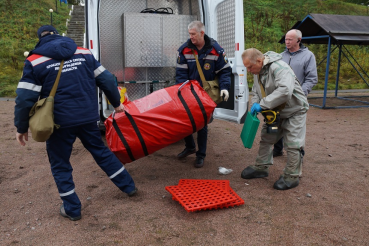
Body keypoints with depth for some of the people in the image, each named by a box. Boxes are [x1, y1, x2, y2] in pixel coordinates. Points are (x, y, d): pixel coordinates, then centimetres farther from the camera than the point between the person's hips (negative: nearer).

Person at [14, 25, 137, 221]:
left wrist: (21, 127, 4)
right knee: (101, 151, 22)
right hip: (88, 117, 4)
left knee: (60, 165, 15)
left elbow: (25, 98, -8)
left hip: (60, 122, -3)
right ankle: (128, 186, 30)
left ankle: (72, 209, 22)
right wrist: (116, 103, 17)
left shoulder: (35, 61, -4)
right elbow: (106, 80, 5)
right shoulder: (83, 53, 5)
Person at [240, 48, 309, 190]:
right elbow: (256, 91, 9)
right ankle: (261, 167, 27)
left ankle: (291, 176, 8)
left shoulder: (279, 68, -31)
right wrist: (255, 105, -13)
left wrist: (262, 105, -40)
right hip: (274, 112, 9)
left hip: (294, 111, -8)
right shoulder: (257, 71, -1)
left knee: (293, 144, -5)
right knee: (266, 138, 13)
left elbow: (285, 90, -45)